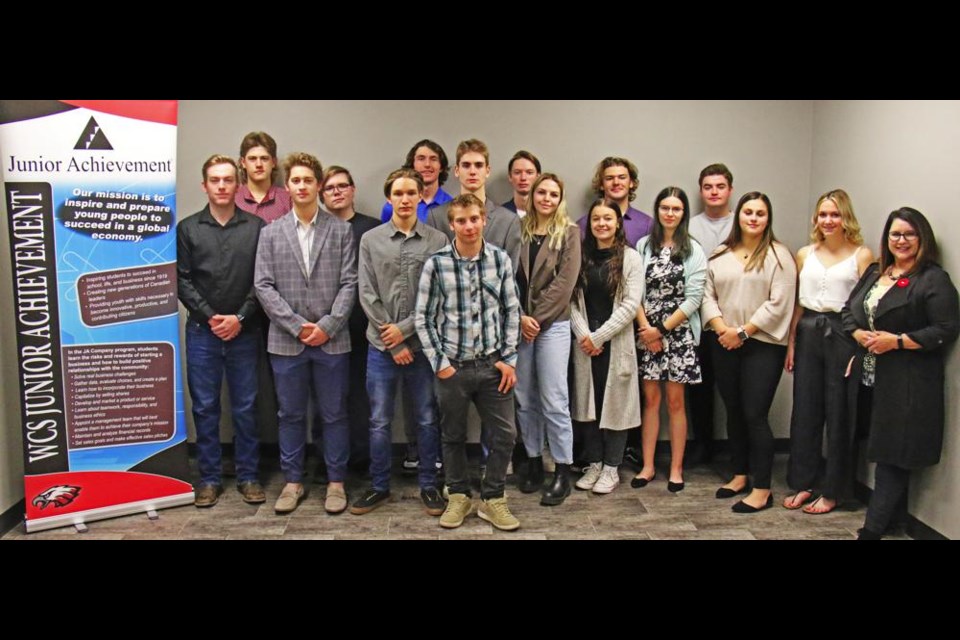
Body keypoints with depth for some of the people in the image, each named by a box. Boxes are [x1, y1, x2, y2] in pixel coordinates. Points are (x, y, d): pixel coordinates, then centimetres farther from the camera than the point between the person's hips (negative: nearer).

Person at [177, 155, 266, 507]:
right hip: (202, 331, 1)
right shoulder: (188, 228, 5)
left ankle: (248, 476, 18)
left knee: (245, 407, 7)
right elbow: (182, 280, 0)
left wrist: (240, 318, -10)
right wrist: (210, 317, -9)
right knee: (205, 407, 7)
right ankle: (209, 478, 19)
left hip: (244, 331, 0)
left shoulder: (256, 227, 3)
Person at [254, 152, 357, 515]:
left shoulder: (341, 230, 4)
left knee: (334, 414, 7)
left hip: (332, 340, -1)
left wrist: (327, 326, -11)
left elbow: (349, 283, -1)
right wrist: (297, 325, -9)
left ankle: (336, 482, 19)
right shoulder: (271, 233, 7)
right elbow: (263, 286, 0)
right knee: (290, 414, 10)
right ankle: (293, 481, 23)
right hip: (286, 340, 1)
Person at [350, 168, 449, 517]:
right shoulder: (370, 240, 3)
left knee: (427, 419, 9)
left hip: (423, 343, 0)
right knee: (379, 421, 8)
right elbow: (368, 295, -1)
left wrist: (405, 328, -10)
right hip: (382, 345, 1)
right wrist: (392, 341, -7)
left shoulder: (438, 241, 0)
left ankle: (428, 485, 23)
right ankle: (379, 486, 23)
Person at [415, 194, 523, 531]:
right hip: (452, 366, -1)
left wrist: (509, 359, 0)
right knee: (453, 436, 12)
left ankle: (493, 499, 24)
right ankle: (459, 496, 32)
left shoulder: (501, 259, -1)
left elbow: (512, 311, 4)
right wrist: (440, 363, -7)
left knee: (504, 434, 5)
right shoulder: (436, 264, -8)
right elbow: (424, 318, -4)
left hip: (492, 364, 2)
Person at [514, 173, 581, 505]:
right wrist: (520, 318, -9)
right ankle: (534, 463, 20)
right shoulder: (520, 230, 9)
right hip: (520, 325, 3)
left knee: (554, 400, -4)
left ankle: (563, 472, 5)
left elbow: (565, 281, -6)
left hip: (553, 325, -3)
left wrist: (537, 318, -10)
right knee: (525, 399, 7)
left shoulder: (569, 233, 3)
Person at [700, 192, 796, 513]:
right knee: (733, 412, 13)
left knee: (755, 415, -6)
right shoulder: (720, 255, 11)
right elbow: (707, 295, 6)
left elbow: (778, 304, -10)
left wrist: (743, 332, -13)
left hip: (763, 345, -5)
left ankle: (762, 489, 4)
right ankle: (740, 475, 27)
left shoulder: (778, 255, -3)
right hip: (724, 343, 5)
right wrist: (721, 328, -9)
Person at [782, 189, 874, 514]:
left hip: (843, 334, -4)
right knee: (804, 409, 8)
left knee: (838, 412, 4)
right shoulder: (805, 254, 10)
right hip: (808, 333, 4)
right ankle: (802, 483, 22)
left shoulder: (862, 255, -3)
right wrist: (791, 343, 10)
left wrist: (861, 347, -14)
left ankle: (831, 490, 17)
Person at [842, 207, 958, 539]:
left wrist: (897, 341, -18)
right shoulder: (874, 272, 16)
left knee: (892, 456, -2)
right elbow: (848, 310, 17)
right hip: (868, 378, 7)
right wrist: (859, 334, -3)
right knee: (882, 450, 13)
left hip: (907, 384, -7)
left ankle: (872, 528, 1)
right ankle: (892, 512, 26)